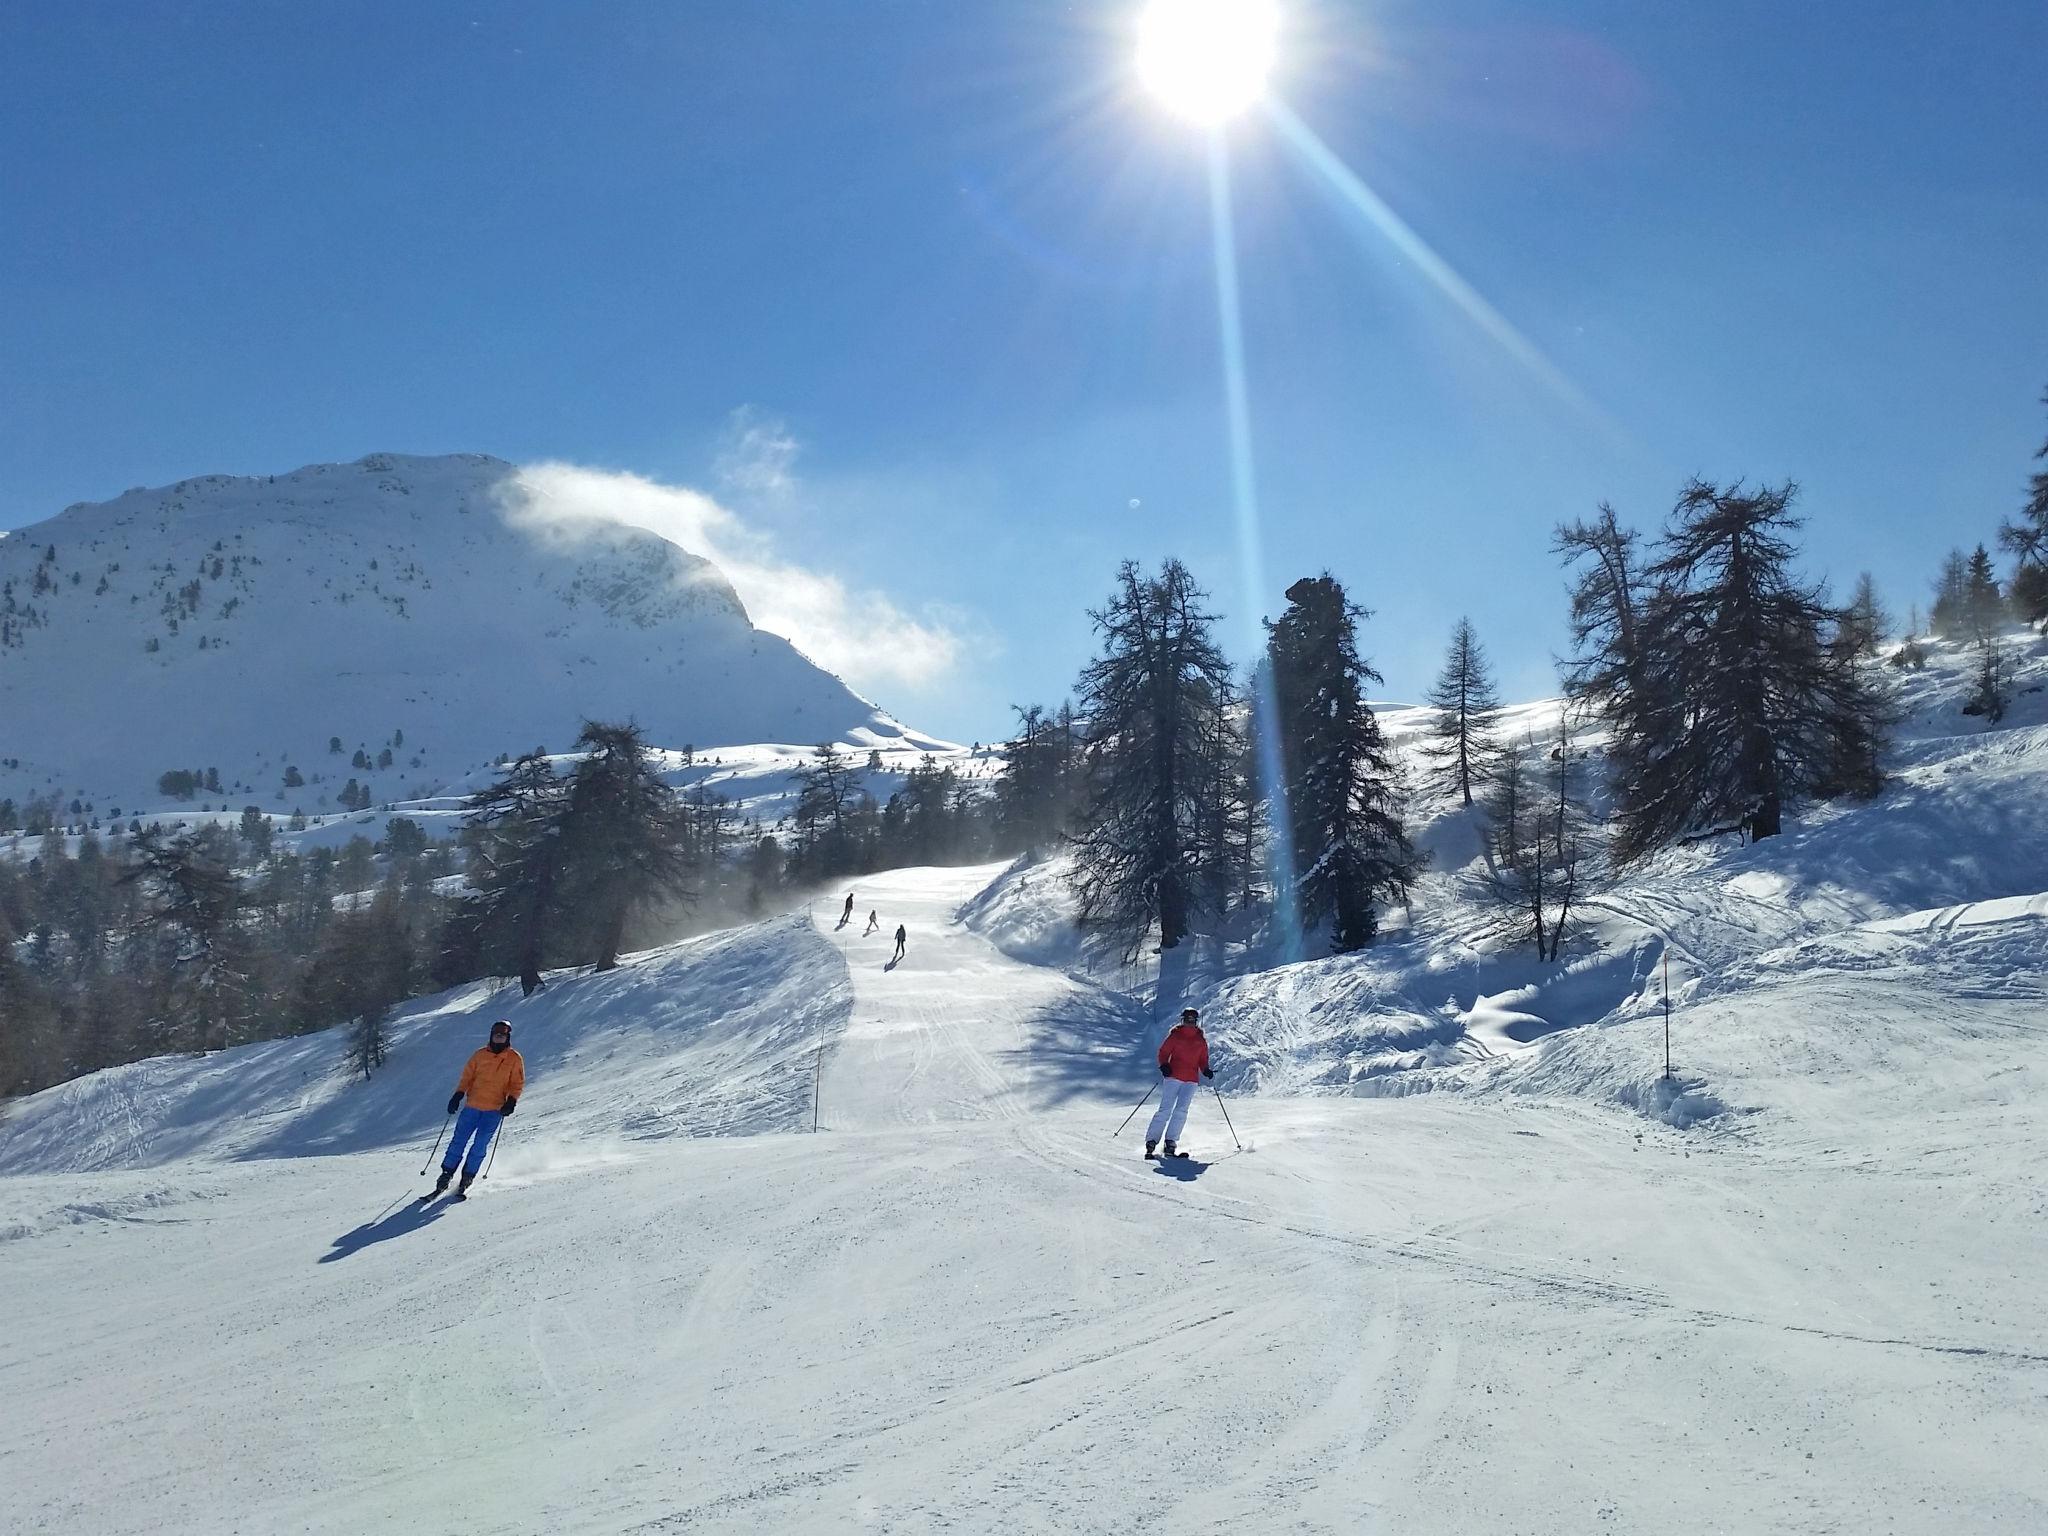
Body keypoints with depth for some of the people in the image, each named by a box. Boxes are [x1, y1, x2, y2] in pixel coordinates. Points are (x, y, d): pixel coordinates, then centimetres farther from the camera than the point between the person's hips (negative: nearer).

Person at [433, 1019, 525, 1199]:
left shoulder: (514, 1058, 2)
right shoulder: (480, 1054, 7)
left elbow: (518, 1083, 3)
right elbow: (467, 1076, 10)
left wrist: (511, 1101, -12)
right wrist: (458, 1094, -1)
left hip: (495, 1110, -2)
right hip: (472, 1106, 2)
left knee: (479, 1145, -4)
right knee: (459, 1140, 1)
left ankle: (467, 1179, 5)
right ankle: (446, 1174, 9)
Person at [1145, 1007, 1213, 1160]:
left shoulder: (1201, 1040, 13)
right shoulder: (1175, 1035, 4)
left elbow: (1203, 1060, 19)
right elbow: (1163, 1052, 3)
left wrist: (1206, 1070, -1)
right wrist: (1164, 1066, -15)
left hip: (1191, 1080, 3)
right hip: (1173, 1076, -3)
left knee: (1181, 1110, -10)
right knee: (1165, 1109, -9)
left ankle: (1170, 1143, -7)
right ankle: (1151, 1142, -4)